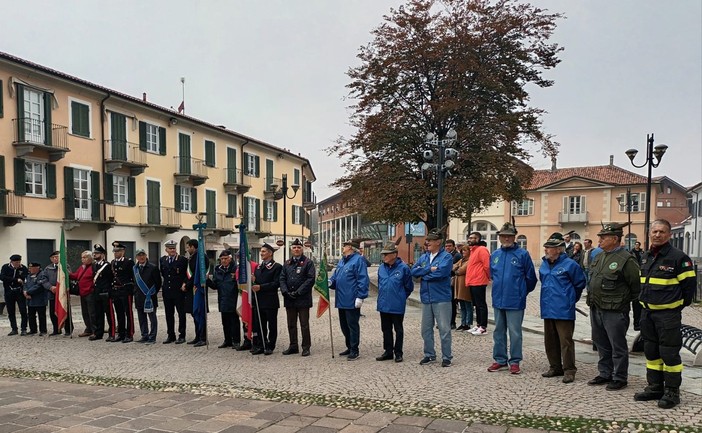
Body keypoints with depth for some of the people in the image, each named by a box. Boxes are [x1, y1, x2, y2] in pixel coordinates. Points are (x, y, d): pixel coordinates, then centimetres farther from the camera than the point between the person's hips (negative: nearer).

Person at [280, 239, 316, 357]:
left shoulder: (308, 263, -2)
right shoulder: (287, 264, 14)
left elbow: (311, 279, -11)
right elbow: (282, 279, 9)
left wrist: (298, 292, -15)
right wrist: (286, 292, -8)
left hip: (303, 299, -5)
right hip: (289, 299, 5)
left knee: (304, 325, 1)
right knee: (291, 325, 12)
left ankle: (306, 347, 9)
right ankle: (293, 346, 22)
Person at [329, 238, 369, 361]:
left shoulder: (358, 260, -12)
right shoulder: (342, 261, 16)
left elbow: (363, 280, -17)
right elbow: (336, 276, 21)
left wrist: (360, 297, -21)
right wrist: (330, 282, -2)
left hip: (352, 301, -9)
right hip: (341, 300, 9)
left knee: (352, 326, 0)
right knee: (344, 326, 16)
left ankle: (355, 350, 9)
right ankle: (349, 347, 29)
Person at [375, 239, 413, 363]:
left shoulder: (403, 268, -13)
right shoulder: (381, 268, 3)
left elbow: (409, 287, -1)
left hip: (397, 306, -5)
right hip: (383, 305, 5)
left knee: (398, 329, 7)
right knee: (386, 329, 13)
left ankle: (398, 353, 17)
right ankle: (388, 352, 25)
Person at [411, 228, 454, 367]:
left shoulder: (446, 257, -7)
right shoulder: (423, 257, 12)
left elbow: (440, 273, -22)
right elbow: (414, 271, 1)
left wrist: (423, 275, -8)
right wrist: (430, 269, -12)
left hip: (441, 298, -6)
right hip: (426, 298, 6)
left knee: (444, 329, -1)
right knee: (426, 329, 13)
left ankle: (446, 357, 10)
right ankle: (429, 355, 26)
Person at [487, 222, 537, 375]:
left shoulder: (522, 254, -8)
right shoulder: (494, 255, 7)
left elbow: (531, 277, -2)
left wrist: (522, 292, 8)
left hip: (515, 301, -5)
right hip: (498, 300, 5)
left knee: (515, 332, 2)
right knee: (498, 331, 13)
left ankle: (514, 361, 13)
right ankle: (500, 359, 24)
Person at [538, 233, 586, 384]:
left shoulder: (569, 264, -12)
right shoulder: (544, 265, 9)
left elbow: (580, 283, -1)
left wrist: (570, 299, 8)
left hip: (563, 310, -7)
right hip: (548, 309, 7)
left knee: (566, 341, -3)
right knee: (550, 341, 14)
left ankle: (569, 370, 6)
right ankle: (555, 367, 26)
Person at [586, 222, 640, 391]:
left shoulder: (626, 259, -14)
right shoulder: (599, 257, 12)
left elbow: (636, 286, -11)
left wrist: (625, 301, -3)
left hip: (614, 312, -8)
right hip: (596, 309, 8)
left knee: (617, 346, 3)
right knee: (602, 345, 17)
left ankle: (620, 378, 15)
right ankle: (605, 374, 30)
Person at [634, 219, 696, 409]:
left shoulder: (678, 257, -11)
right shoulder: (646, 257, 10)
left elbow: (689, 284, -8)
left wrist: (679, 304, -4)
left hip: (668, 314, -7)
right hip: (648, 313, 7)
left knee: (669, 353, -2)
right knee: (651, 351, 14)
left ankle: (672, 392, 10)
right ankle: (655, 388, 25)